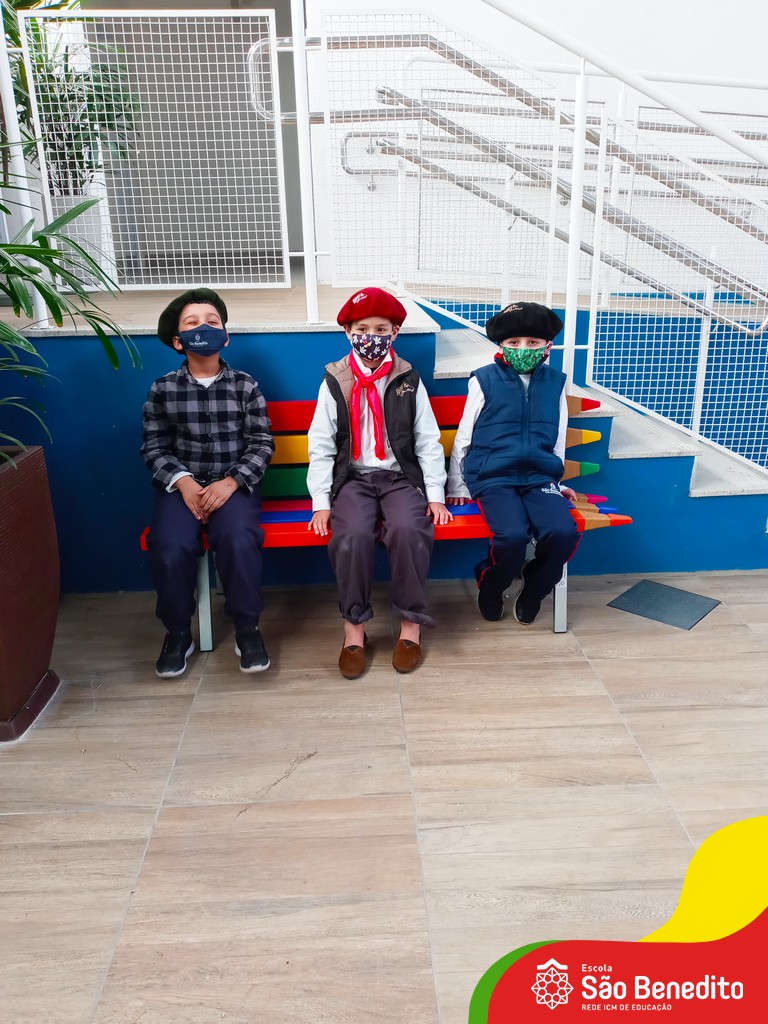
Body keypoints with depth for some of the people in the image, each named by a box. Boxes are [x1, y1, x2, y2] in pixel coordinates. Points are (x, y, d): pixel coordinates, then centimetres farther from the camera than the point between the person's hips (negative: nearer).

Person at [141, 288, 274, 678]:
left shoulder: (245, 386, 3)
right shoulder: (163, 390, 5)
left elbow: (262, 444, 1)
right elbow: (154, 447, 6)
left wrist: (231, 482, -13)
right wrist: (182, 482, -11)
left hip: (235, 483, -1)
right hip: (181, 485, 1)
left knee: (239, 540, -31)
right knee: (170, 547, -26)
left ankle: (247, 628, -6)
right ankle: (177, 632, 1)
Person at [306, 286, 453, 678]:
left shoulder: (409, 381, 7)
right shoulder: (334, 382, 6)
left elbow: (428, 442, 7)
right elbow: (321, 446, 4)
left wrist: (436, 495, -3)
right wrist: (321, 502, -5)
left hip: (401, 476, 0)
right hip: (353, 477, 0)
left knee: (409, 531, -31)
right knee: (352, 536, -31)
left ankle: (410, 625, -14)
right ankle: (354, 627, -12)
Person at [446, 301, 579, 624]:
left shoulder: (554, 382, 11)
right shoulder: (485, 380, 2)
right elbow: (463, 437, 7)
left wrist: (555, 483, 21)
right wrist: (456, 487, 10)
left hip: (539, 477, 3)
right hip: (493, 477, -3)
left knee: (564, 532, -24)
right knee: (513, 535, -29)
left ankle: (533, 592, 6)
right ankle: (490, 590, 5)